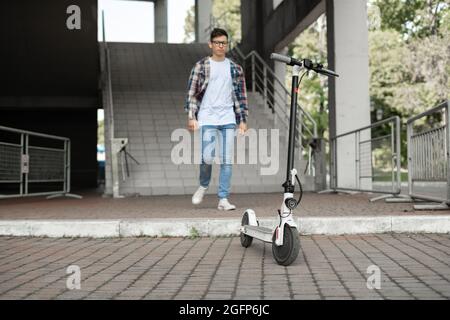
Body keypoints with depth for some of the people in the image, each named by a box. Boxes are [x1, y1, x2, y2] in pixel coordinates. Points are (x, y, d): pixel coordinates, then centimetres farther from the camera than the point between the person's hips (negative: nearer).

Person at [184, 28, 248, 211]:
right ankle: (203, 186, 19)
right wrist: (191, 117, -5)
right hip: (207, 119, -2)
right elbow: (192, 92, 3)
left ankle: (223, 199, 6)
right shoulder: (201, 66, 4)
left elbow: (241, 96, 13)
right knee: (207, 157, -11)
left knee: (227, 160, -1)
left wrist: (243, 120, 8)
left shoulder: (235, 69, 11)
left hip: (228, 119, 3)